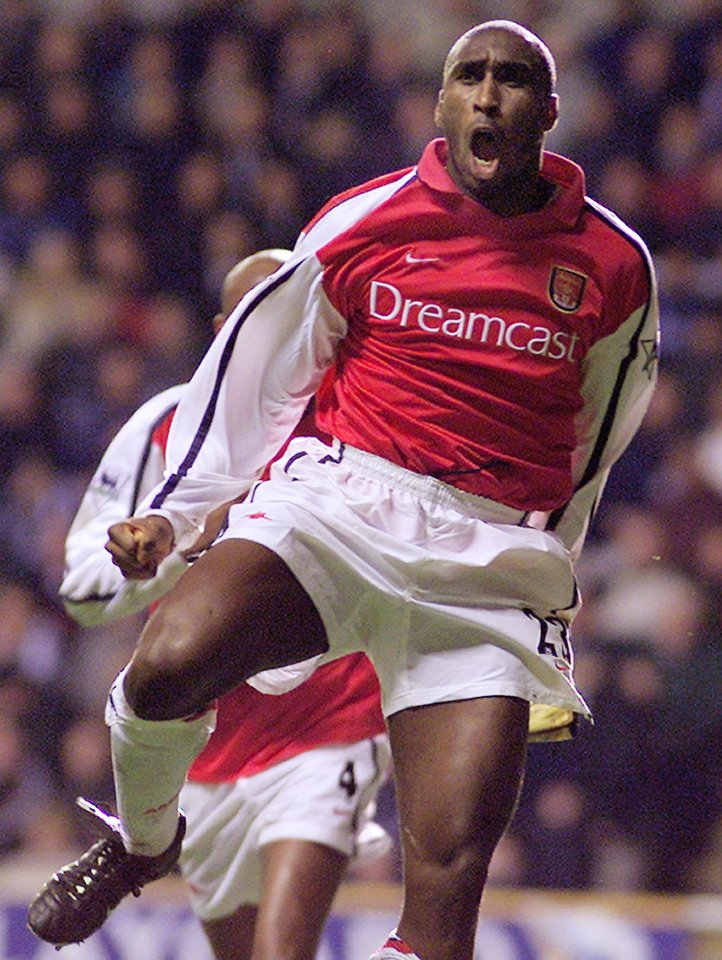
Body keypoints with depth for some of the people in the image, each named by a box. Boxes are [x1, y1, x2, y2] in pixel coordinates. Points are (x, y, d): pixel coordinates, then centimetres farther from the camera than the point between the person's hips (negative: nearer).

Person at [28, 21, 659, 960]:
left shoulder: (614, 267, 8)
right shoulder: (365, 222, 4)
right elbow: (253, 369, 14)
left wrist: (550, 570, 33)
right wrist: (171, 511, 10)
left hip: (491, 563, 1)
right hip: (338, 497, 0)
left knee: (451, 872, -14)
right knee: (170, 663, -28)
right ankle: (144, 843, 5)